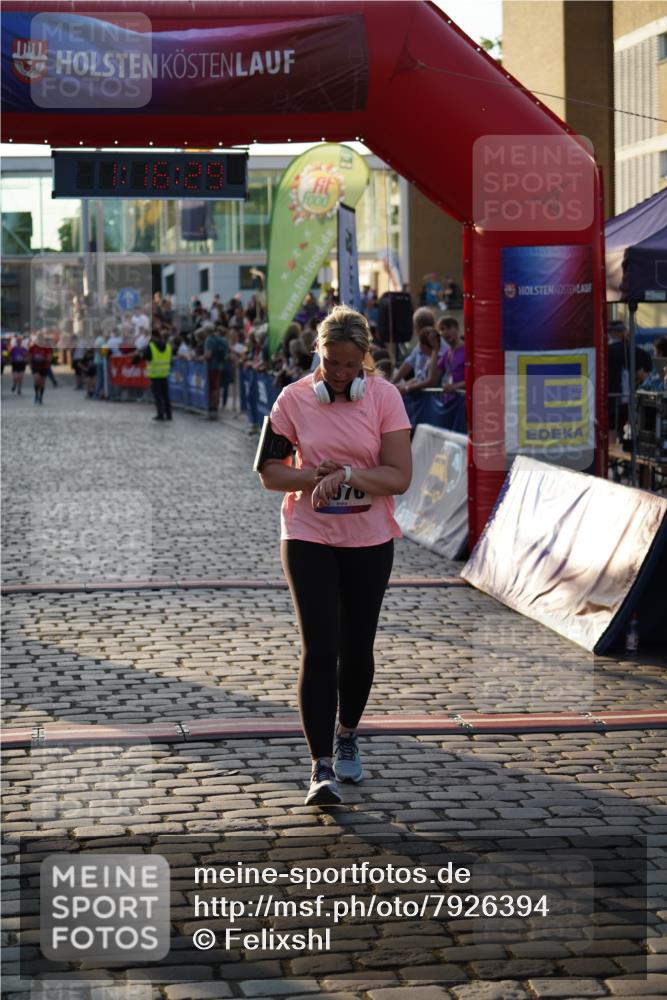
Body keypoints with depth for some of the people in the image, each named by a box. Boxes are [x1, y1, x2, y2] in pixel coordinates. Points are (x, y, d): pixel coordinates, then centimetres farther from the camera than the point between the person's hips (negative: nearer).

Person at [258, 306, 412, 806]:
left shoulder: (384, 396, -5)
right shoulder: (295, 398, -4)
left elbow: (399, 477, -10)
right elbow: (269, 471, 0)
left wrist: (346, 474, -22)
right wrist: (314, 477, -16)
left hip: (370, 542, 1)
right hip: (308, 540, -1)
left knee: (357, 648, 12)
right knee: (319, 650, -10)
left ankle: (347, 737, 37)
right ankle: (322, 768, -7)